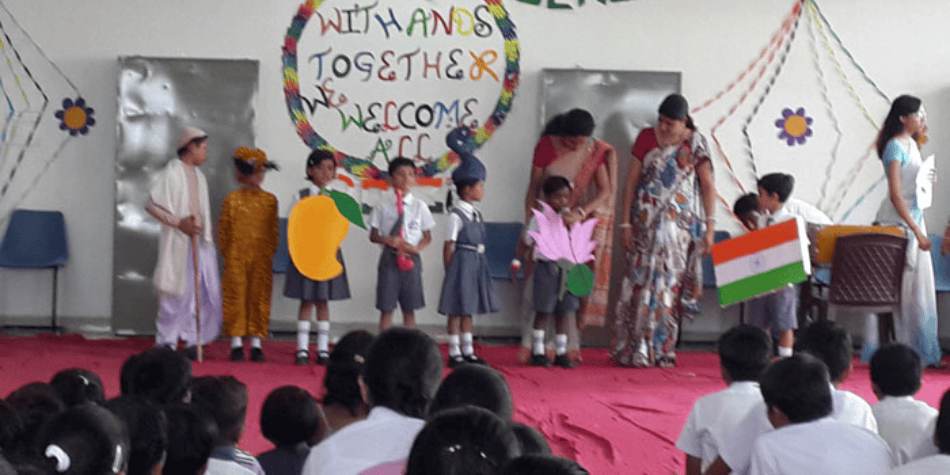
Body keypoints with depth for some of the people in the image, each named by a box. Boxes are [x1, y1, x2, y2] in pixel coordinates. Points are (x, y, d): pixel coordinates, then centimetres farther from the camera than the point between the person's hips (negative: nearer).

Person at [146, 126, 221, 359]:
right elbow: (152, 204, -12)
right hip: (178, 243, -7)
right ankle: (167, 342, 5)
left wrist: (206, 235, 14)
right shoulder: (172, 172, -7)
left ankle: (192, 340, 13)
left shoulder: (198, 175, 16)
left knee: (205, 292, 4)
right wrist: (179, 223, -17)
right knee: (177, 292, -5)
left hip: (199, 241, 7)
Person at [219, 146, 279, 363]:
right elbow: (223, 229, 3)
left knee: (259, 298, 3)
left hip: (262, 260, 1)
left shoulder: (270, 200, 7)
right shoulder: (232, 199, 2)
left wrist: (270, 252, 1)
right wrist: (227, 253, -1)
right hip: (236, 259, -1)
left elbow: (274, 229, 8)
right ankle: (236, 344, 7)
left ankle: (256, 344, 10)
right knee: (236, 297, 1)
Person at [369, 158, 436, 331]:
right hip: (389, 257, -1)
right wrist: (387, 240, -16)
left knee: (409, 309, 5)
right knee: (386, 308, 0)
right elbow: (373, 236, 4)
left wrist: (416, 248, -12)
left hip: (411, 258, 1)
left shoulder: (419, 206, 4)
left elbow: (427, 237, 8)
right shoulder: (384, 205, 1)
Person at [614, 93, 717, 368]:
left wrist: (709, 227, -5)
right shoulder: (646, 138, 3)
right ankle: (635, 350, 2)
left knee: (670, 284, 0)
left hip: (679, 224, 0)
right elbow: (631, 182, 5)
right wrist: (626, 223, 1)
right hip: (647, 223, 1)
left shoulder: (695, 143, 0)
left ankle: (661, 350, 6)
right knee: (642, 281, -3)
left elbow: (708, 185, 0)